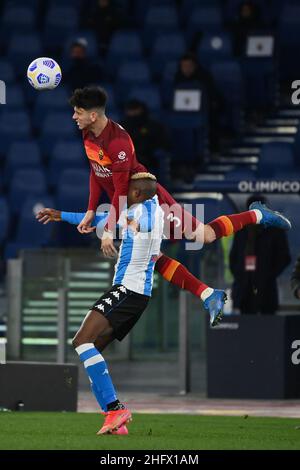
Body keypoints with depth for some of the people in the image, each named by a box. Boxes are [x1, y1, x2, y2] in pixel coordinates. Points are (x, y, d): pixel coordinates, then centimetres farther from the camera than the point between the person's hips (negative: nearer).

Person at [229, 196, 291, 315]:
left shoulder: (275, 232, 3)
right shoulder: (241, 232, 15)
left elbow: (284, 258, 0)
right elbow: (233, 256, 22)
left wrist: (270, 276, -8)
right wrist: (237, 274, 7)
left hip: (265, 287, -4)